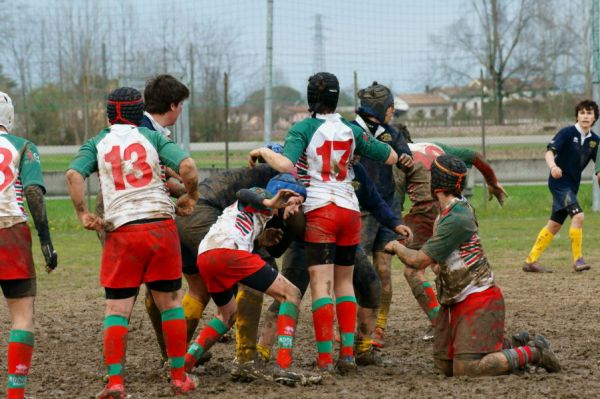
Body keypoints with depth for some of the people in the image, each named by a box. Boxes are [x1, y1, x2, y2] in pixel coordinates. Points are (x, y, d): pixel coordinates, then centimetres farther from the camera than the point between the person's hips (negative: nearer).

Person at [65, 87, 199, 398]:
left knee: (117, 309, 3)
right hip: (161, 226, 1)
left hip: (122, 232, 0)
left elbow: (74, 174, -9)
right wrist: (190, 197, 9)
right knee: (170, 302, 13)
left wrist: (83, 214, -3)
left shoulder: (97, 144, 9)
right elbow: (187, 166, -7)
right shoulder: (152, 138, 8)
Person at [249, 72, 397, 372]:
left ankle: (325, 359, -11)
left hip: (319, 211, -4)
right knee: (344, 281, 15)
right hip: (350, 209, 4)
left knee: (321, 285, -6)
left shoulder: (303, 129, -5)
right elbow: (391, 158, 13)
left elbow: (286, 165, -21)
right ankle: (348, 352, 9)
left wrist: (263, 151, -4)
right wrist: (370, 140, 28)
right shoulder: (351, 130, 8)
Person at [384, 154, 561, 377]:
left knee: (466, 369, -16)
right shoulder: (459, 206, 8)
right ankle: (512, 344, 17)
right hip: (455, 301, 10)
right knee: (445, 365, 9)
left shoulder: (455, 220, -22)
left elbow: (419, 261, -18)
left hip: (478, 300, -10)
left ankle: (532, 352, -3)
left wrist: (397, 248, 0)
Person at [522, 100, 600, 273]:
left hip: (572, 186, 7)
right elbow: (550, 152, -20)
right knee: (578, 215, -22)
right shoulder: (567, 132, -12)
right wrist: (553, 166, -40)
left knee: (555, 224, 12)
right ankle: (578, 260, -16)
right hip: (559, 182, -7)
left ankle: (530, 261, 20)